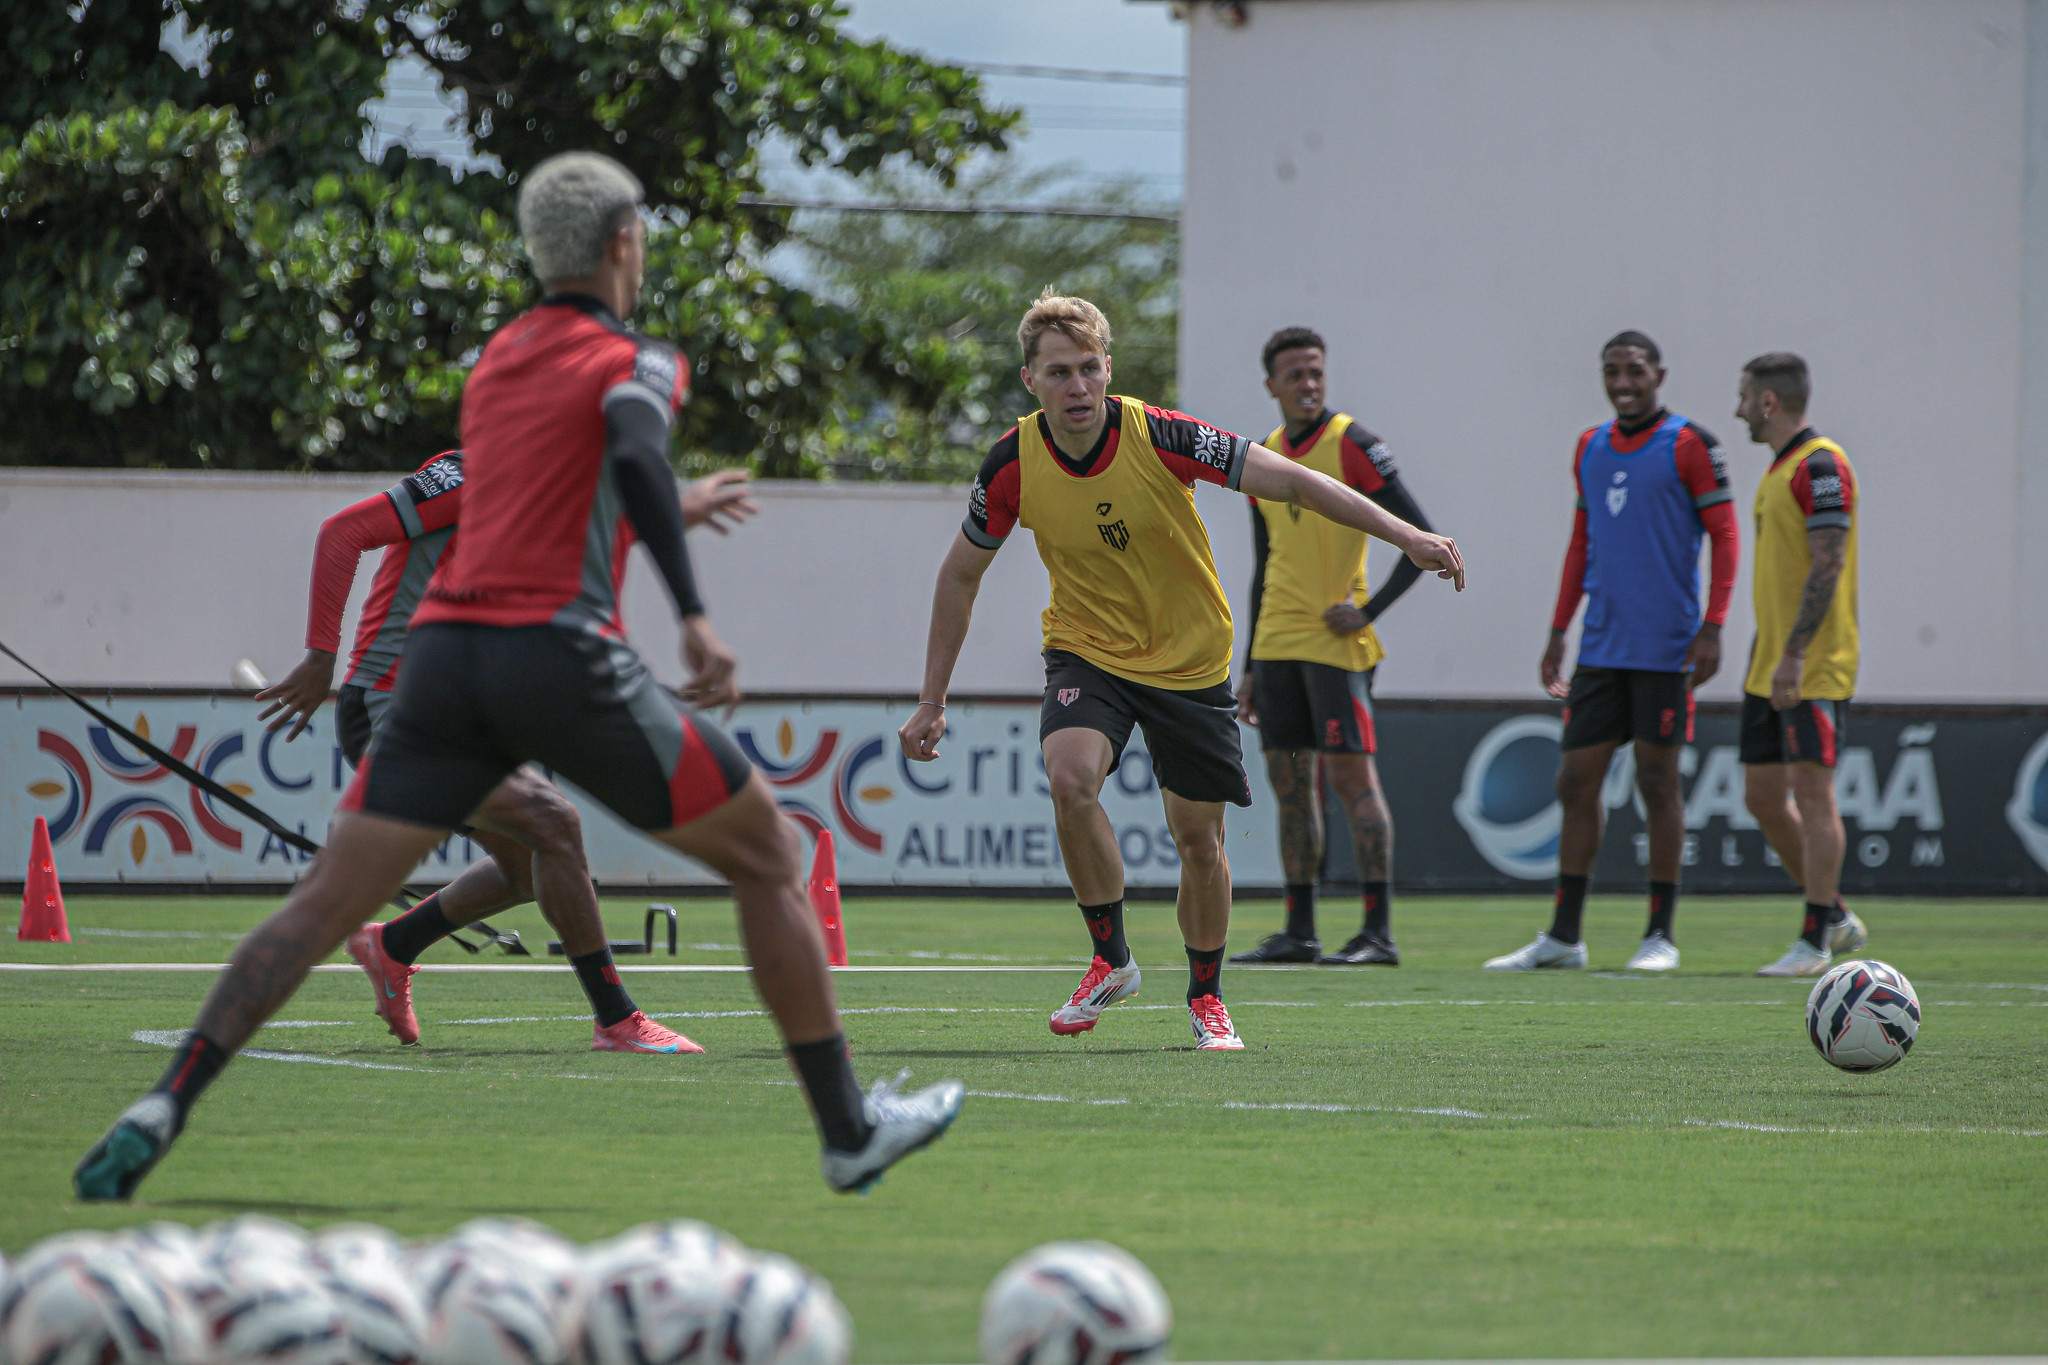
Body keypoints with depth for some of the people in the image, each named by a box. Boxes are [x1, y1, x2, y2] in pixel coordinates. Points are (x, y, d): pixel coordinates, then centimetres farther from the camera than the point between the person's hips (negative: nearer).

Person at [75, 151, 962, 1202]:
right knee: (770, 860, 10)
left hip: (446, 645, 5)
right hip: (561, 652, -5)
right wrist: (693, 616, -25)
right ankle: (848, 1131, 11)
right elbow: (634, 455, -19)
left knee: (326, 900, 2)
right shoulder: (632, 361, 3)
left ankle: (166, 1107, -14)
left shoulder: (498, 356, 22)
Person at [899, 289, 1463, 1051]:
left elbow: (1287, 481, -19)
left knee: (1198, 838, 4)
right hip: (1086, 652, 0)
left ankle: (1206, 1000, 28)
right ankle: (1111, 961, -9)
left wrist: (1406, 536, -24)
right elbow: (961, 574, 0)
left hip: (1189, 659, 0)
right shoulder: (1014, 464, -15)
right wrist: (932, 703, 0)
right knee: (1071, 780, -28)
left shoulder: (1158, 437, -22)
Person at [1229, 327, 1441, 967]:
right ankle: (1299, 931, 12)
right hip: (1277, 644, 7)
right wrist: (1251, 669, 17)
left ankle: (1378, 932, -10)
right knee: (1289, 785, 7)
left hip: (1336, 642, -7)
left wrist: (1369, 610, -15)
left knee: (1351, 776, -9)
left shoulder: (1351, 445, -7)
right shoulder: (1265, 458, 13)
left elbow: (1422, 538, -10)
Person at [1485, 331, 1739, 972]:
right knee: (1576, 780, 3)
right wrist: (1558, 631, 16)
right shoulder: (1590, 449, 13)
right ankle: (1563, 935, 8)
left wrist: (1711, 629, -14)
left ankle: (1661, 935, 5)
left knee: (1657, 781, -2)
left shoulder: (1688, 446, -5)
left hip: (1664, 650, -6)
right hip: (1601, 648, 6)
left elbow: (1724, 536, -6)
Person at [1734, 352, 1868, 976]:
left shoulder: (1820, 466, -13)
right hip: (1772, 667, 10)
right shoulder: (1780, 468, 17)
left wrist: (1794, 655, -23)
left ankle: (1815, 941, -7)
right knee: (1762, 796, 9)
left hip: (1814, 668, -10)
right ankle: (1833, 917, 19)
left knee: (1811, 791, -9)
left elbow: (1828, 564, -20)